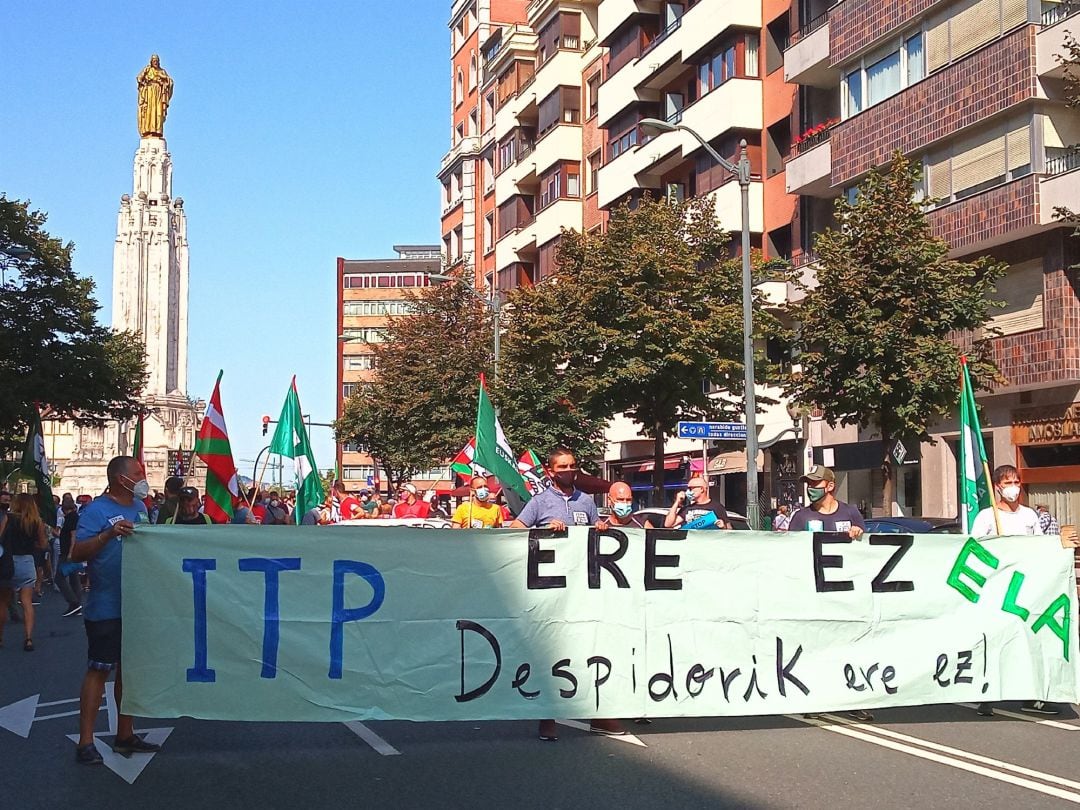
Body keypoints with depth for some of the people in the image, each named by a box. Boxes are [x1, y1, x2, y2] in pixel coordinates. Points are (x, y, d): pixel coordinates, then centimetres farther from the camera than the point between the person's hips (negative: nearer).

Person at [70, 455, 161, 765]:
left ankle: (125, 735, 25)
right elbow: (77, 553, -21)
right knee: (99, 670, -4)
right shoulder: (96, 511, -12)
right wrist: (109, 534, -33)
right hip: (106, 609, -8)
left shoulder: (140, 507, 11)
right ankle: (85, 742, 2)